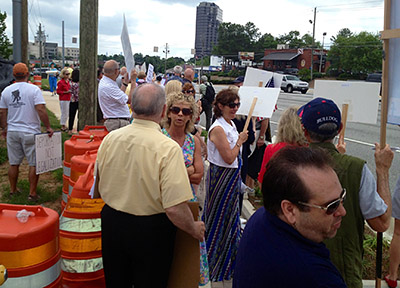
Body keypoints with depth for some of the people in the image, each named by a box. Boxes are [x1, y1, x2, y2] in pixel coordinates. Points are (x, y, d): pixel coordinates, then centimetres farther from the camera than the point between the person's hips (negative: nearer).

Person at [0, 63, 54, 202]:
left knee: (14, 163, 16)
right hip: (30, 132, -5)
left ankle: (12, 190, 28)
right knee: (34, 164, 4)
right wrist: (48, 127, -11)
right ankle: (32, 193, 6)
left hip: (12, 132, 5)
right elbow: (41, 110, -19)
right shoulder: (34, 89, -10)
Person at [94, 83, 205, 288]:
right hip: (150, 230, -4)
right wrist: (195, 229, -8)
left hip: (111, 224, 5)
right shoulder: (168, 148, -24)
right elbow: (175, 209, -27)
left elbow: (98, 191, 6)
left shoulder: (110, 138, -8)